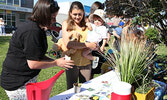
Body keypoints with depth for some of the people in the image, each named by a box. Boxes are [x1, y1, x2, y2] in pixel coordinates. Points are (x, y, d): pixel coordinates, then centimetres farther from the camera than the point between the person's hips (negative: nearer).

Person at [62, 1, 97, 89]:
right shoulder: (66, 24, -1)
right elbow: (67, 43, -13)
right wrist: (87, 45, -18)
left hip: (86, 62, 2)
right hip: (72, 62, -2)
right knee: (71, 89, 12)